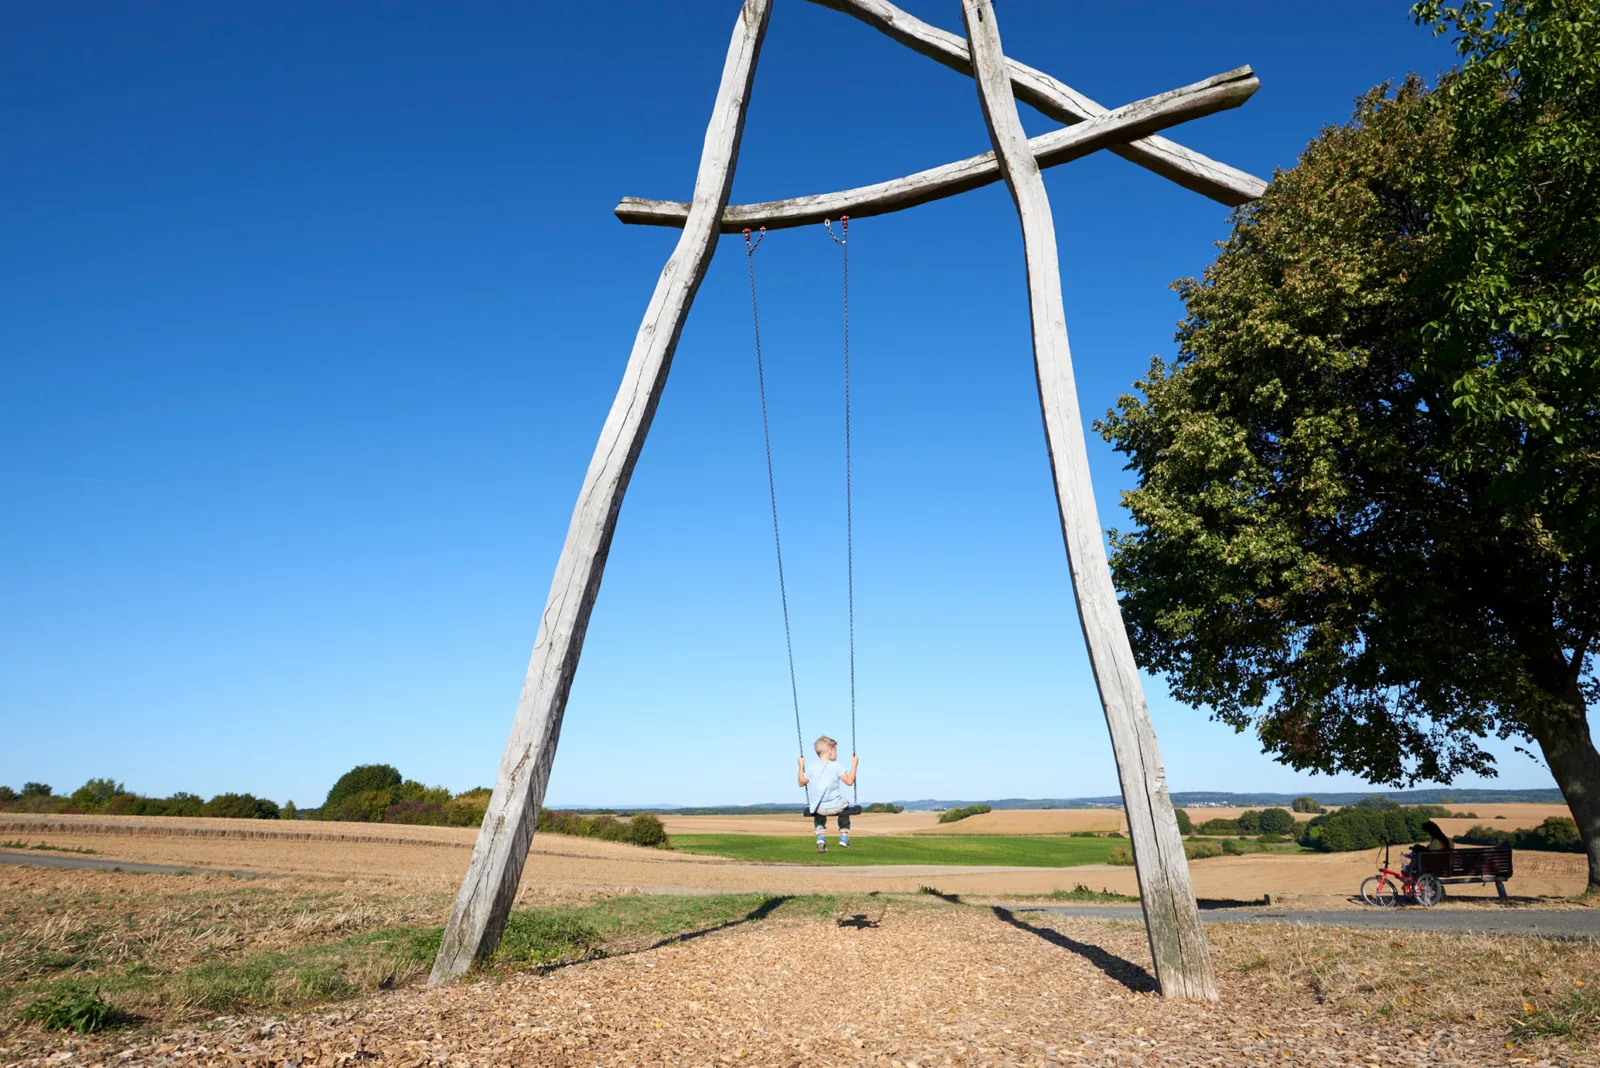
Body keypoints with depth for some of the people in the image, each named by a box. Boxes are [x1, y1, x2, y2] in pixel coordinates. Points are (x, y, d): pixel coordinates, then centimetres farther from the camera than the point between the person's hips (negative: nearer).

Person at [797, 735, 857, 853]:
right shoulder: (836, 766, -10)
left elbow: (802, 782, 9)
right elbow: (849, 781, -11)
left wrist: (801, 766, 19)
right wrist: (854, 764, -3)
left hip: (819, 808, 2)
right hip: (835, 807, -2)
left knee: (818, 814, 37)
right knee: (845, 807, 32)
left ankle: (820, 837, 18)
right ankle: (844, 837, 28)